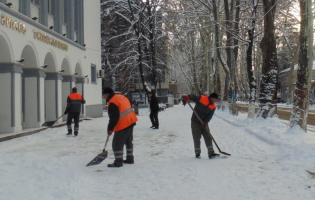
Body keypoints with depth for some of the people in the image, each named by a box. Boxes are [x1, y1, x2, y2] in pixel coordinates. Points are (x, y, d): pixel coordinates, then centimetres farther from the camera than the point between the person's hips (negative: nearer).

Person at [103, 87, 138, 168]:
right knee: (128, 141, 20)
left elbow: (114, 117, -19)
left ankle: (118, 162, -1)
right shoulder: (121, 97, 13)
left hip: (123, 125, -10)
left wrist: (110, 128, -10)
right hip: (131, 122, 10)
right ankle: (130, 159, 29)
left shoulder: (112, 103, -16)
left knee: (117, 143, -3)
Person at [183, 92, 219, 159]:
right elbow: (193, 97, -13)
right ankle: (197, 153, 13)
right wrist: (188, 97, -36)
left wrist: (205, 122, -24)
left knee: (208, 137, -2)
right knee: (196, 138, 1)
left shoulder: (213, 107, 0)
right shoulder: (201, 98, -11)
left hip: (204, 123, 4)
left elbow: (210, 115, -8)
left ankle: (211, 153, -2)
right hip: (195, 122, -4)